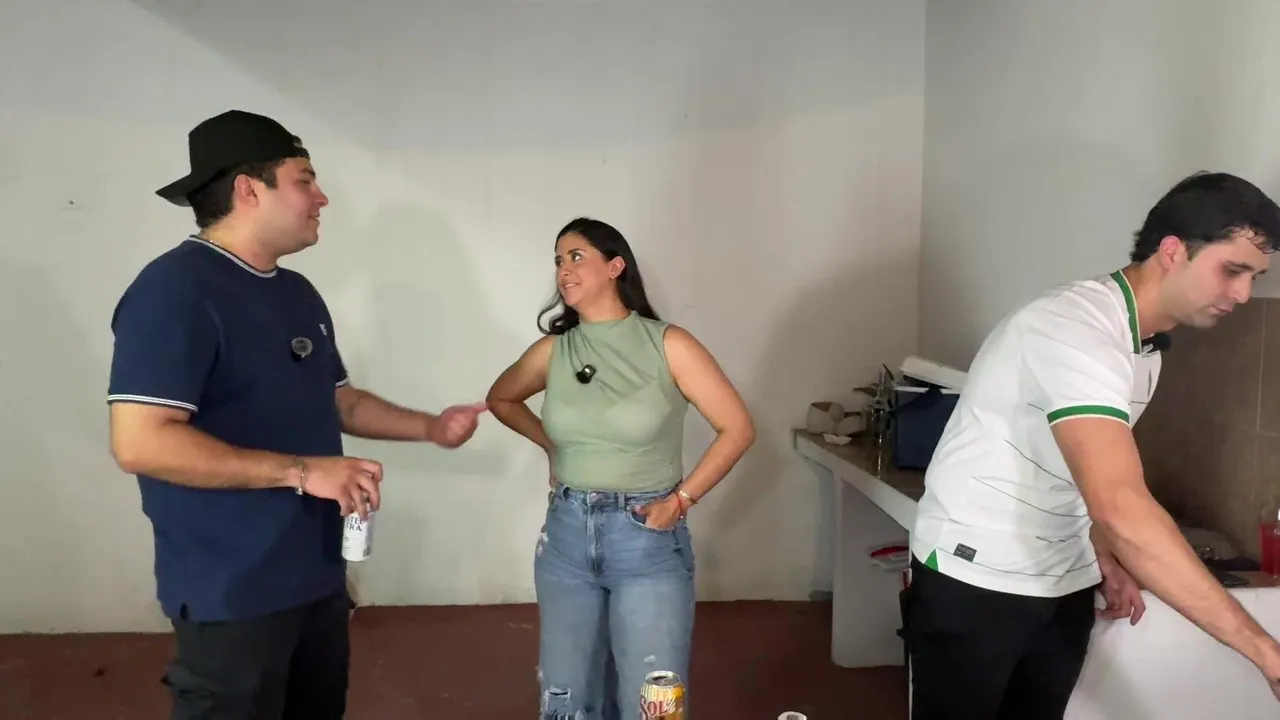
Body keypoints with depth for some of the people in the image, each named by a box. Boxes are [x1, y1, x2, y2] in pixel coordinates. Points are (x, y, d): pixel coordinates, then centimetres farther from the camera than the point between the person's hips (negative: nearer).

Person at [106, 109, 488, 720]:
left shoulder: (299, 293, 11)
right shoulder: (175, 288, -17)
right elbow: (139, 442, -25)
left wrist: (431, 427, 7)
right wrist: (301, 471, -24)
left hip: (318, 574, 9)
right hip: (233, 592, -8)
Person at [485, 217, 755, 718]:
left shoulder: (667, 345, -9)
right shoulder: (552, 351, 1)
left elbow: (737, 428, -6)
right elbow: (500, 399, 21)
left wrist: (682, 499, -10)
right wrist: (550, 444, 10)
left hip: (647, 539, -3)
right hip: (567, 536, 4)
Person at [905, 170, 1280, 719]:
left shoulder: (1147, 343, 6)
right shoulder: (1077, 329, -25)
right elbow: (1122, 508, -35)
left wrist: (1106, 558, 5)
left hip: (1065, 585, 8)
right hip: (973, 581, -8)